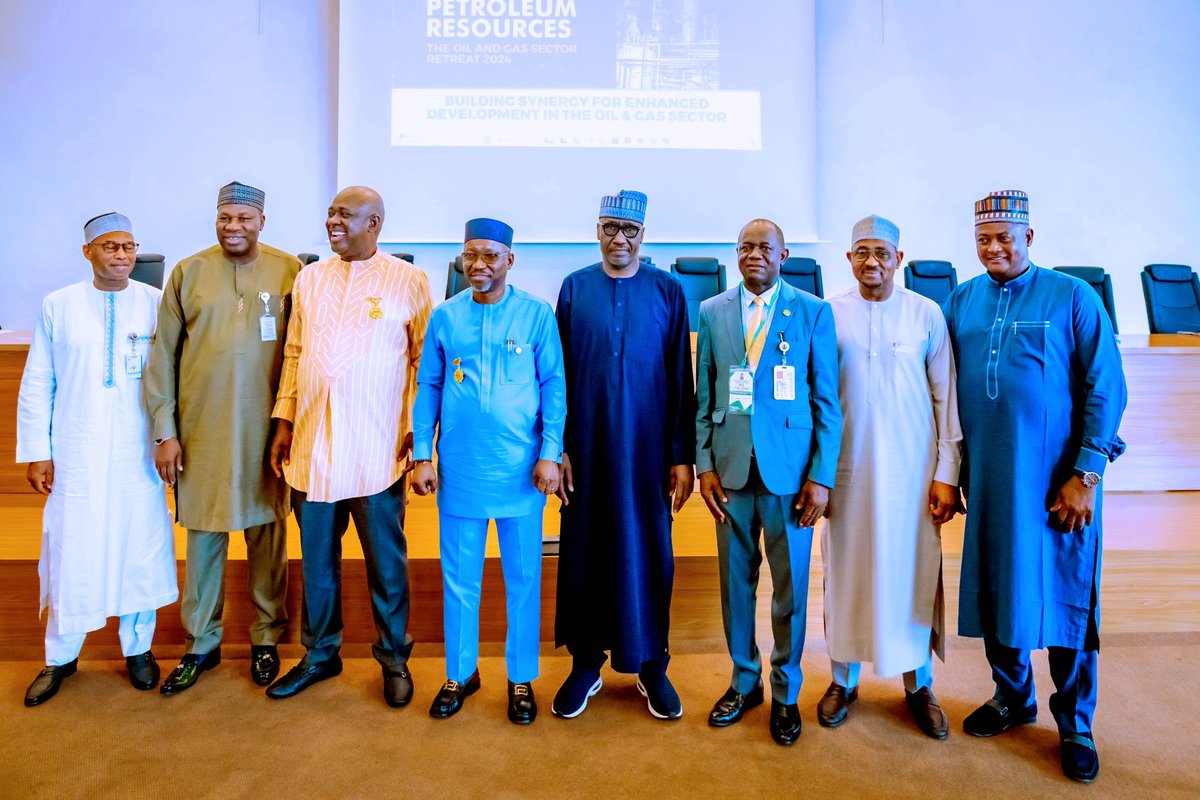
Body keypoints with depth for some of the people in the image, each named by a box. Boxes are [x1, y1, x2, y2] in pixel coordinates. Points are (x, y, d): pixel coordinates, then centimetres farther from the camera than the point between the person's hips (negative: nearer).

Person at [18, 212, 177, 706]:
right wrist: (36, 452, 2)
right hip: (77, 456, 1)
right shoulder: (58, 307, 2)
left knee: (141, 551, 8)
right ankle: (60, 657, 27)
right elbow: (36, 386, 5)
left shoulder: (156, 304, -1)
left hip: (139, 456, 0)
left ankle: (137, 647, 27)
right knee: (71, 553, 7)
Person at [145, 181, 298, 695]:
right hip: (201, 427, 1)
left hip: (266, 428, -1)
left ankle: (266, 637, 27)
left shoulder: (289, 272, 0)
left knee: (268, 532, 9)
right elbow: (162, 355, 4)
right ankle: (201, 645, 28)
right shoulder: (188, 273, 3)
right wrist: (164, 430, 0)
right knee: (202, 533, 10)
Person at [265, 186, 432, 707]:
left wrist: (417, 429, -7)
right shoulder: (309, 279, 10)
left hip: (378, 450, -4)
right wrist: (284, 421, 9)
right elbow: (293, 354, 13)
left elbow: (424, 360, -2)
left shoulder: (409, 282, -2)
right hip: (312, 446, 4)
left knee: (386, 561, 9)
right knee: (317, 559, 16)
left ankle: (394, 656, 28)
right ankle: (320, 654, 35)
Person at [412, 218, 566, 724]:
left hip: (520, 469, -2)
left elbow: (554, 386, -2)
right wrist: (422, 455, 2)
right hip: (459, 468, 2)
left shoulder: (536, 314, -3)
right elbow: (428, 387, 7)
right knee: (459, 578, 13)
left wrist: (549, 454, -8)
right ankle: (460, 674, 33)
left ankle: (521, 679, 28)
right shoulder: (445, 316, 4)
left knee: (523, 578, 10)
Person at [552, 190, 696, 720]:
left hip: (648, 448, 0)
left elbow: (680, 378, 0)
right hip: (587, 448, 1)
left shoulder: (667, 290, 1)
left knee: (649, 553, 8)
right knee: (585, 551, 9)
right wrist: (557, 447, -2)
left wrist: (682, 455, -3)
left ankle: (651, 664, 27)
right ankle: (586, 662, 27)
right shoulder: (575, 287, 4)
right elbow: (559, 374, 3)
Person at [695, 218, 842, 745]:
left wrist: (822, 476, -7)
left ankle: (785, 693, 28)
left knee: (790, 585, 8)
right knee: (736, 580, 12)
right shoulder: (712, 312, 7)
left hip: (789, 469, -2)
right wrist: (704, 465, 0)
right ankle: (744, 682, 32)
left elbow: (827, 401, -1)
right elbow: (703, 398, 7)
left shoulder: (812, 311, 0)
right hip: (730, 468, 2)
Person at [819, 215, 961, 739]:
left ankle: (919, 686, 28)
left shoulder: (926, 314, 0)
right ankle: (844, 680, 27)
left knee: (915, 575, 7)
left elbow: (946, 397, 1)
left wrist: (947, 473, -2)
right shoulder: (829, 315, 0)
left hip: (912, 469, 0)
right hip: (849, 469, 0)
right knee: (847, 572, 8)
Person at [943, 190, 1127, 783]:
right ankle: (1012, 699, 34)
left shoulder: (1073, 298, -3)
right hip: (985, 479, 3)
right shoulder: (959, 303, 6)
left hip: (1057, 480, -3)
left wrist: (1086, 474, -11)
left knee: (1065, 596, 6)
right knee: (995, 589, 13)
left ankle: (1075, 726, 26)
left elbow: (1105, 389, -5)